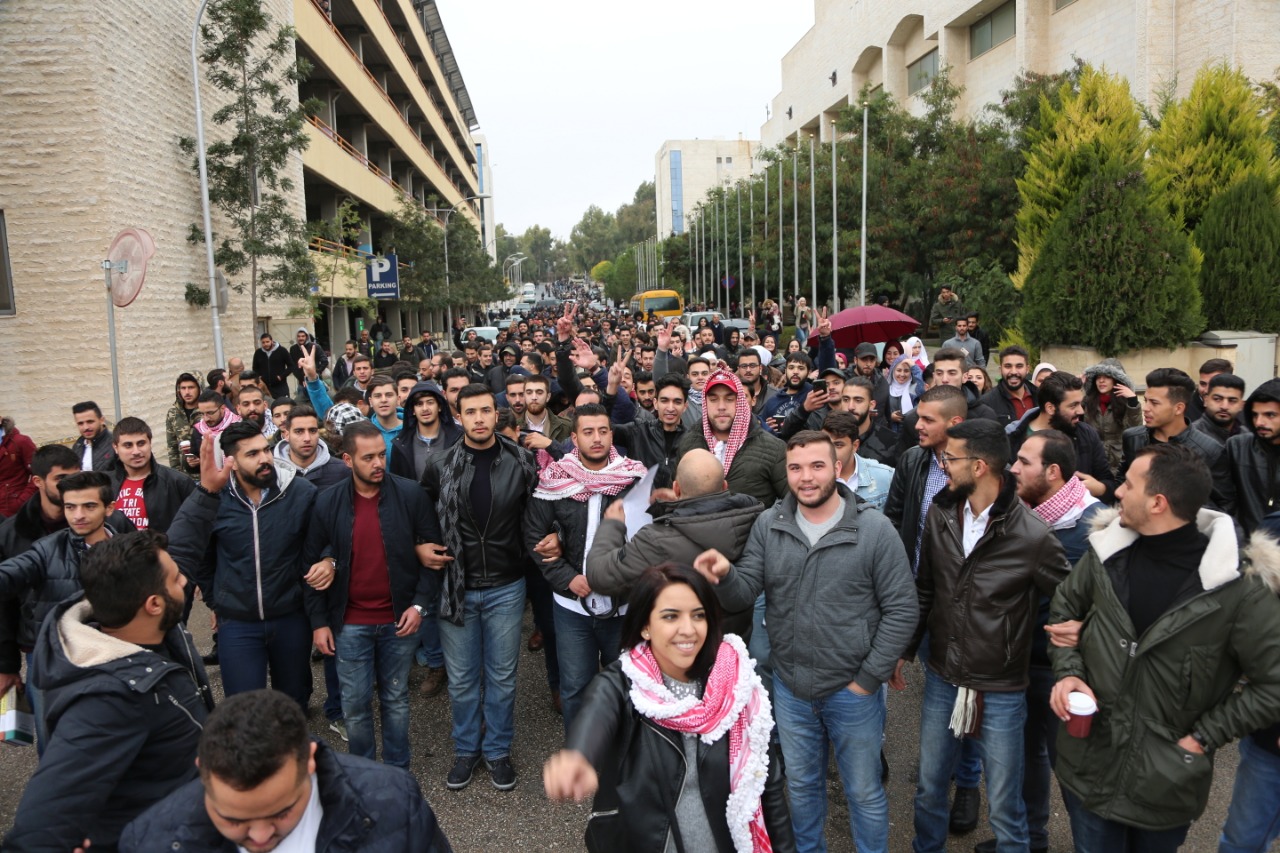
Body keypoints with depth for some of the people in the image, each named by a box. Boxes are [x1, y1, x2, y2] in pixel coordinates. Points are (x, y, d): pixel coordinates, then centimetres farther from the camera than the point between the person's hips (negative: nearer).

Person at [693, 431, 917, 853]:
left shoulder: (875, 529, -14)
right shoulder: (768, 525, -5)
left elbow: (901, 609, -10)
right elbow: (744, 594, -8)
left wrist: (869, 678, -10)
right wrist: (726, 575, -31)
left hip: (852, 689, -3)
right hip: (789, 687, 3)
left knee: (864, 792, 17)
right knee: (801, 785, 23)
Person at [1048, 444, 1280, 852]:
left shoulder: (1238, 585, -19)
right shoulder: (1107, 551, -7)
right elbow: (1063, 609, 9)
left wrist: (1203, 737, -11)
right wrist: (1069, 672, -6)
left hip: (1166, 784, -3)